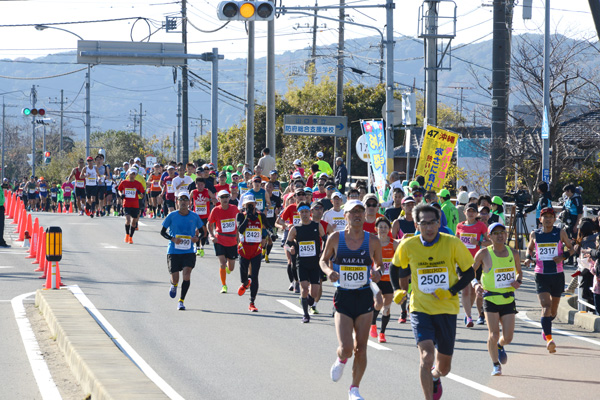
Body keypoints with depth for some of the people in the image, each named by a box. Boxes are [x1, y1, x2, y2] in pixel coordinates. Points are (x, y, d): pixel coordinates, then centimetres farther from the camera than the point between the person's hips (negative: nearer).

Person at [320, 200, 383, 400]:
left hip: (364, 297, 1)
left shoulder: (373, 241, -1)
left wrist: (377, 272, -10)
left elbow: (379, 263, 13)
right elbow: (324, 259, 10)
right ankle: (340, 361, 27)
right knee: (346, 349, -11)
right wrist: (328, 271, -11)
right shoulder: (335, 238, -4)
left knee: (360, 349, 3)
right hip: (343, 297, -1)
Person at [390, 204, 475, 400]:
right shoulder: (408, 246, -7)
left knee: (444, 366, 13)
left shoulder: (452, 243, -10)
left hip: (447, 309, 1)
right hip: (420, 308, -1)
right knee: (426, 357, -24)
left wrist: (450, 292, -13)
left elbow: (469, 273, 0)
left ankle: (435, 377, 49)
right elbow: (395, 268, 15)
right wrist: (398, 290, 2)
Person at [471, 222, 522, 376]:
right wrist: (475, 284, -12)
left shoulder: (513, 254, 6)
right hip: (490, 298, -3)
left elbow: (519, 272, 22)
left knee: (508, 337, -1)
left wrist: (518, 281, 0)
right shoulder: (484, 253, -4)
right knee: (494, 335, -11)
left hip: (508, 300, 3)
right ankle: (496, 365, 9)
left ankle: (500, 346, 36)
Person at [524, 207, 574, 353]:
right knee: (546, 306, -18)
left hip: (557, 275, 1)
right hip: (541, 275, -1)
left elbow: (571, 249, 8)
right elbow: (529, 249, 20)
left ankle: (546, 328, 45)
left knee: (554, 309, 14)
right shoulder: (534, 234, 3)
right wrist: (528, 257, -1)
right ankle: (549, 339, -25)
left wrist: (563, 256, -12)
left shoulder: (560, 233, 0)